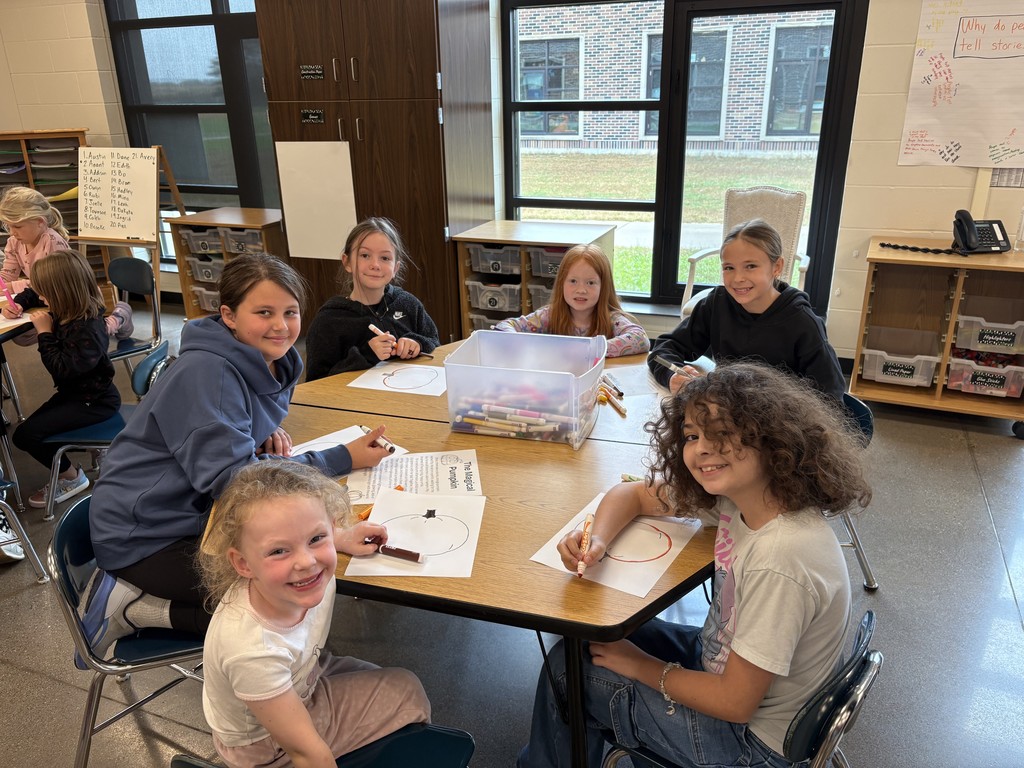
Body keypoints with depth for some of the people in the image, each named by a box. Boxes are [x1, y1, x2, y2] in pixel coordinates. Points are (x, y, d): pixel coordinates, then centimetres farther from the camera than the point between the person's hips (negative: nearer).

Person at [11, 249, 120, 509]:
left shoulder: (88, 330, -29)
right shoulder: (70, 313, -2)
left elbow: (61, 370, -30)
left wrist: (45, 334, -24)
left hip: (94, 402, -10)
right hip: (75, 391, 10)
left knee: (25, 435, -12)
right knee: (30, 427, 10)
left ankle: (71, 477, 7)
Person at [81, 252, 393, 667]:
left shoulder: (275, 364, 1)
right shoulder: (204, 373, -25)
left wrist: (269, 440, -6)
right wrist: (343, 459, -27)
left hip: (197, 514, 9)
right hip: (147, 537, -9)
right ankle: (134, 608, -1)